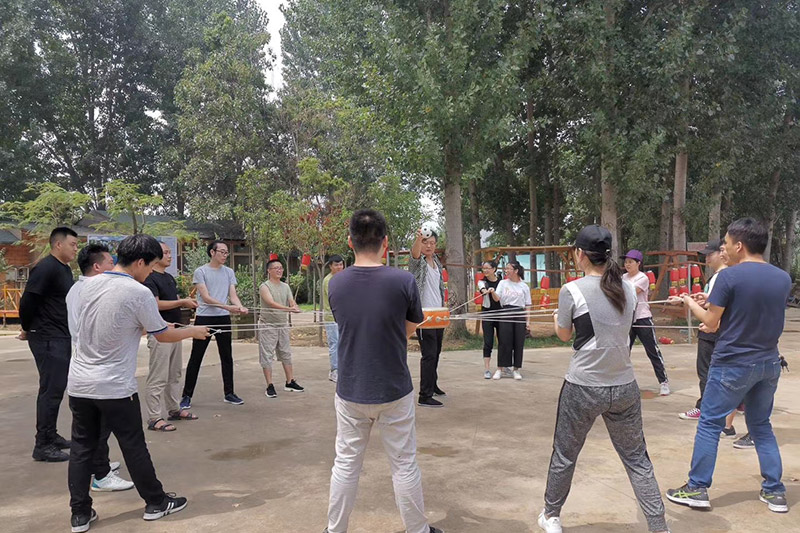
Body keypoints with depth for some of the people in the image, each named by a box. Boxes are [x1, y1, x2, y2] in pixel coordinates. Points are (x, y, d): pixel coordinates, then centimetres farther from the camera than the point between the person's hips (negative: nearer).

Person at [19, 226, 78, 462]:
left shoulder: (65, 269, 13)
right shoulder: (46, 268, -16)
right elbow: (28, 300, -19)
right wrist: (28, 329, -7)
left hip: (62, 338, 9)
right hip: (48, 339, -9)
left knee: (56, 389, 16)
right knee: (50, 390, -6)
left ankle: (51, 436, 27)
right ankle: (43, 445, 2)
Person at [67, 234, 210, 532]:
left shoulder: (91, 284, 4)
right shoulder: (139, 293, -17)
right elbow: (163, 336, -5)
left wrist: (148, 327, 22)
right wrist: (193, 331, 12)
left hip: (79, 383, 6)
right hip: (114, 387, -6)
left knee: (81, 448, 12)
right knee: (134, 447, 7)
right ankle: (156, 503, 22)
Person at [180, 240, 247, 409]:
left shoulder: (229, 272, 10)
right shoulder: (201, 272, -4)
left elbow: (233, 295, 3)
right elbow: (205, 297, -12)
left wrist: (240, 307, -19)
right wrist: (227, 307, -23)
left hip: (224, 319, 5)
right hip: (204, 318, -4)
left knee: (227, 357, 9)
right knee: (196, 358, 1)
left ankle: (228, 393, 20)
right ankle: (187, 396, 10)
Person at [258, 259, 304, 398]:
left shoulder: (285, 286, 10)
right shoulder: (265, 286, -10)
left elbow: (292, 302, 4)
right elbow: (271, 303, -24)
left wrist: (294, 307, -21)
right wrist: (288, 309, -36)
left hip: (283, 324, 6)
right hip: (268, 325, -6)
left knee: (286, 354, 11)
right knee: (267, 355, -3)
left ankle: (290, 382, 21)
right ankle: (270, 386, 3)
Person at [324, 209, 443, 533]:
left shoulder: (336, 284, -5)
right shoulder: (403, 281, -14)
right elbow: (410, 330, 1)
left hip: (350, 391, 2)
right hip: (394, 391, -2)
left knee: (346, 464, 15)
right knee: (404, 465, 11)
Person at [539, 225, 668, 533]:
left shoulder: (572, 290, -11)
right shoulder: (628, 289, 2)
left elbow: (564, 335, 3)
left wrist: (557, 319, 23)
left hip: (583, 388, -3)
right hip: (624, 387, 4)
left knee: (564, 455, 15)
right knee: (637, 459, 14)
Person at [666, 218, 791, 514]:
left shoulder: (729, 276, -16)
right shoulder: (783, 278, 3)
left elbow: (711, 323, -11)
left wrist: (690, 303, 6)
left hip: (733, 364, -6)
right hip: (769, 363, 6)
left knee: (709, 424, 5)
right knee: (761, 426, 19)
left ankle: (697, 489, 10)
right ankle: (774, 492, 21)